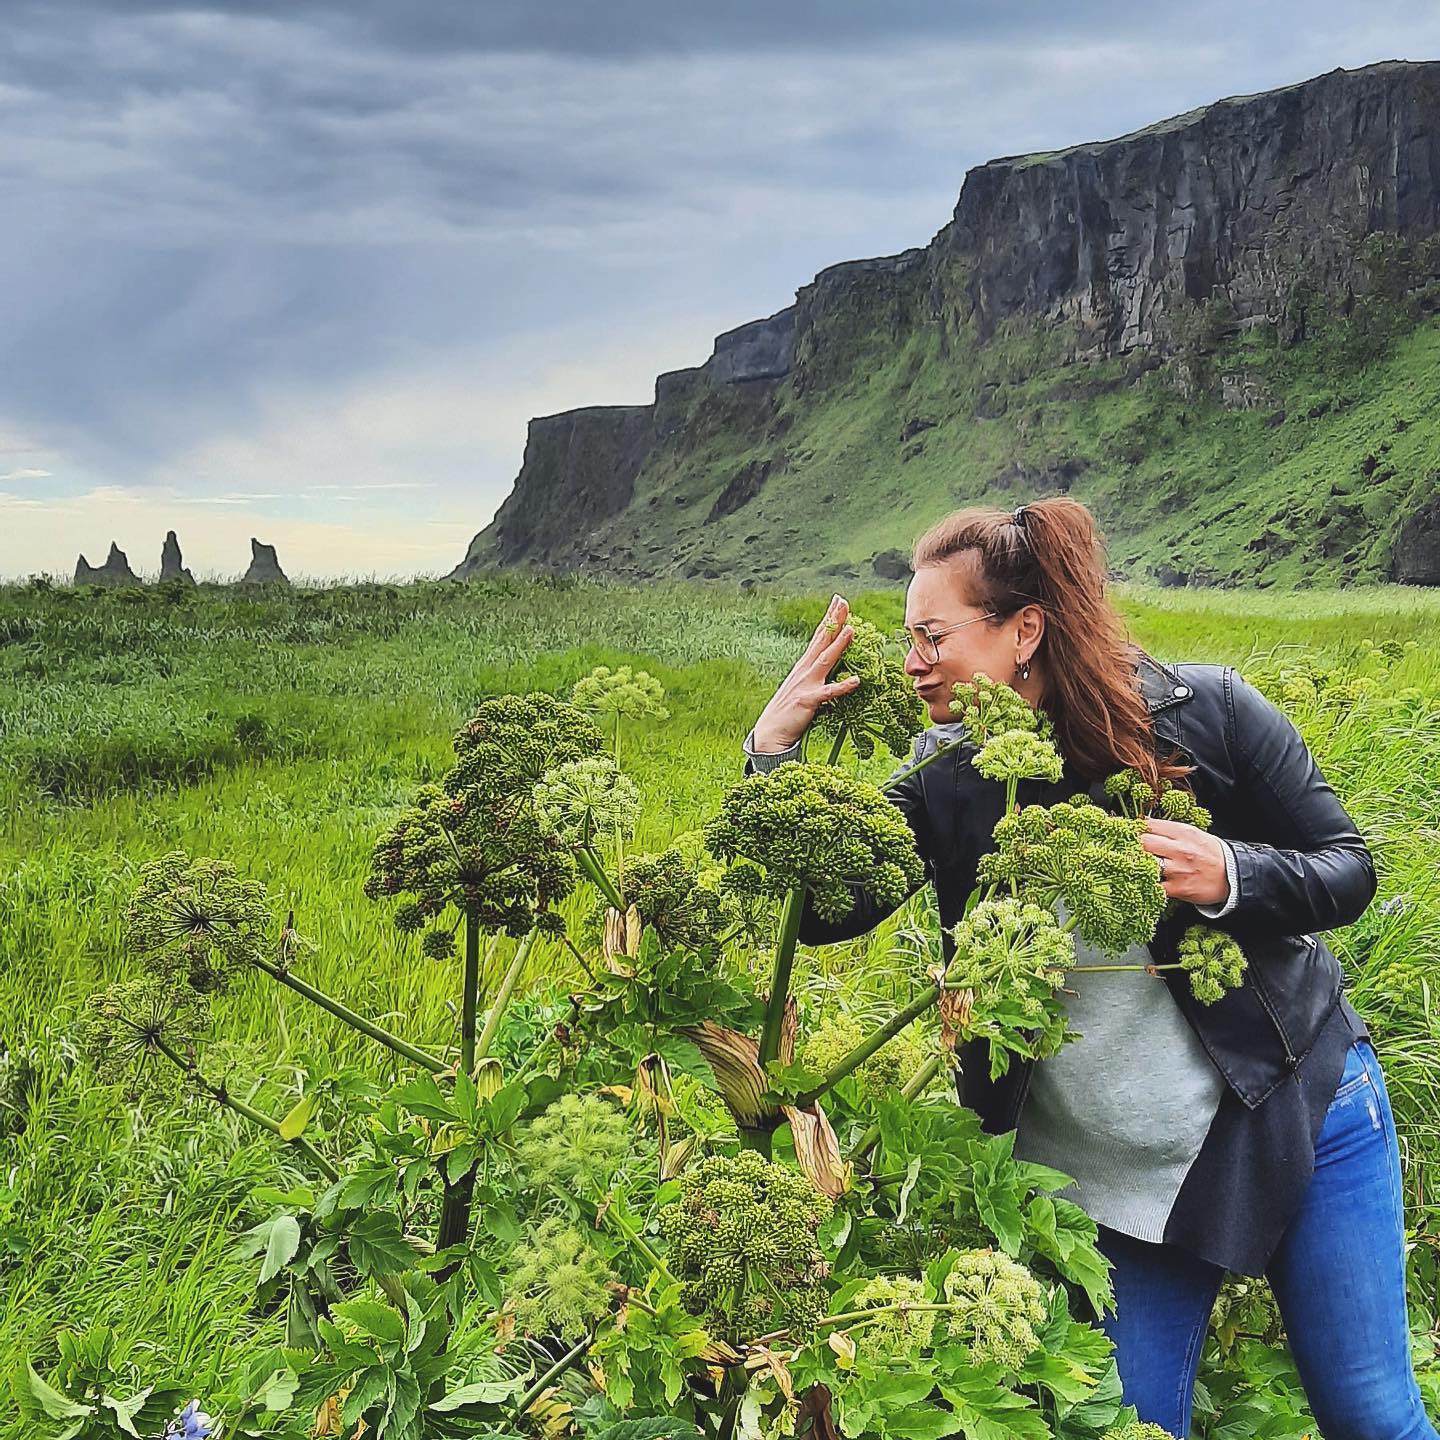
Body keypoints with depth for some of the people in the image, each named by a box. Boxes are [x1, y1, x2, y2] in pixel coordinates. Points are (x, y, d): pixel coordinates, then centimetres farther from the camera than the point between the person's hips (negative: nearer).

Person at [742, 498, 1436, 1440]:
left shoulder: (1205, 712, -13)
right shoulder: (944, 782, -6)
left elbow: (1349, 872, -4)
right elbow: (814, 910, -8)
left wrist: (1230, 875, -24)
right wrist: (775, 754, -18)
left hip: (1300, 1111, -1)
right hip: (1104, 1176, 2)